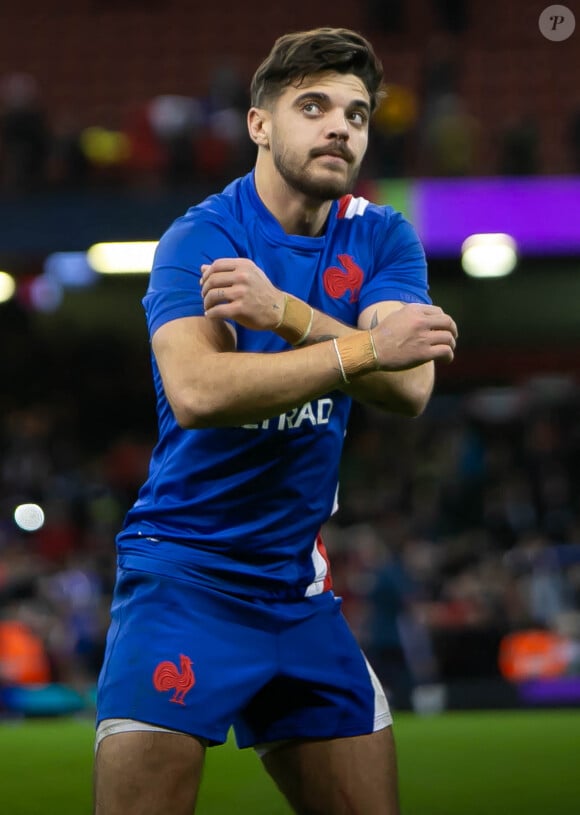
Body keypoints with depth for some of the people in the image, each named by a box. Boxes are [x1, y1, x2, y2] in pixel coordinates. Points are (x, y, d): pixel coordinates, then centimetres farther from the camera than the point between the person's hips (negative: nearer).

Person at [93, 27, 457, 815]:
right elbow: (195, 391, -29)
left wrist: (285, 313, -25)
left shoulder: (383, 239, 4)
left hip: (300, 586, 6)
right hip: (187, 576, -5)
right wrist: (366, 348, -29)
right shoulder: (199, 239, -10)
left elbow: (409, 386, -13)